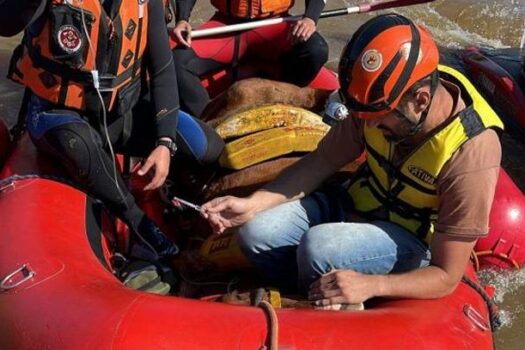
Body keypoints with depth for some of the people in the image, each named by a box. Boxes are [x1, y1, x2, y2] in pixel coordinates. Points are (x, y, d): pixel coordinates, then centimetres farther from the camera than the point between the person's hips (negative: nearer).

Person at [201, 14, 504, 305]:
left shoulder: (470, 158, -31)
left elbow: (446, 277, -24)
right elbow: (321, 162, -6)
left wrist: (371, 285, -38)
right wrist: (253, 204, -19)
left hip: (413, 239, -4)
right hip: (357, 202, 5)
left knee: (318, 247, -33)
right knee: (256, 234, -18)